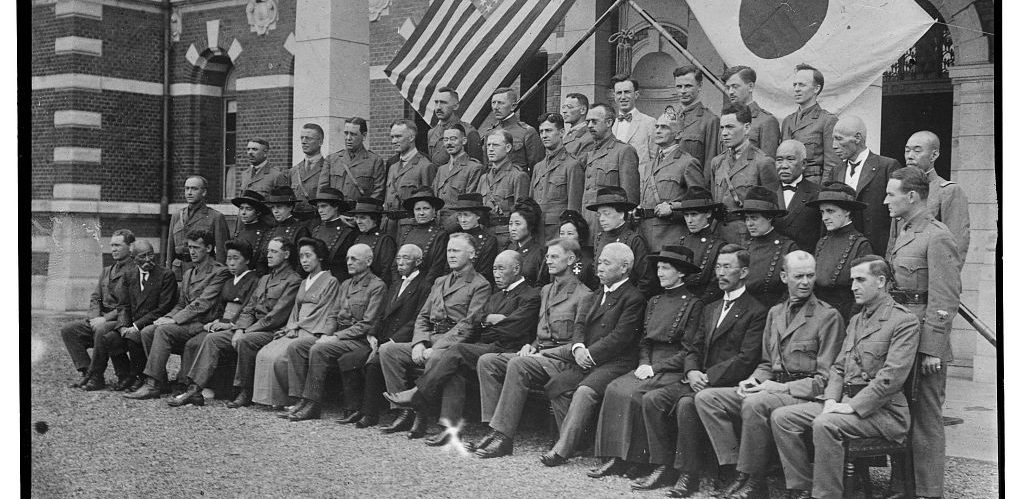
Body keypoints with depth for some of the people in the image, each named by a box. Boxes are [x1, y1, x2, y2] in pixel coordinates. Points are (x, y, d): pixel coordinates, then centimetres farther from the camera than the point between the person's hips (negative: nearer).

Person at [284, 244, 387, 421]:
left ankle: (312, 405, -22)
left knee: (318, 350, -30)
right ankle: (301, 401, -15)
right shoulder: (345, 285, 21)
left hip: (360, 340, -8)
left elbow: (367, 324, -13)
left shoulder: (377, 286, -6)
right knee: (295, 346, -11)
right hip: (338, 337, 8)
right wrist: (326, 335, -1)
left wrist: (336, 337, -16)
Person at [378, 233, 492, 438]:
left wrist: (436, 348, -19)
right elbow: (423, 317, 20)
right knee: (387, 350, -12)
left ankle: (422, 419, -26)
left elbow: (469, 325, -11)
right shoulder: (440, 282, 24)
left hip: (455, 344, -7)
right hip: (430, 340, 7)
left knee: (436, 358, -38)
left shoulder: (480, 285, 0)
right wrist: (420, 343, -2)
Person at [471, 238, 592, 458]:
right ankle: (494, 429, -18)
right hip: (539, 351, 8)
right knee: (486, 361, -12)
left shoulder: (583, 295, -5)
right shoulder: (546, 290, 21)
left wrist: (544, 353, -16)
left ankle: (504, 436, -33)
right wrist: (531, 346, 4)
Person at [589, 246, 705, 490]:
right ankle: (616, 456, -21)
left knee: (633, 394, -29)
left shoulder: (694, 304, -3)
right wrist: (645, 363, -2)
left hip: (674, 369, -6)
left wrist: (656, 367, -13)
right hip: (650, 366, 7)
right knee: (614, 389, -20)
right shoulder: (654, 302, 19)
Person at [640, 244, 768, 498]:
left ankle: (689, 474, -22)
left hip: (728, 384, -7)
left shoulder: (756, 312, -4)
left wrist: (708, 377, -18)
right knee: (651, 399, -12)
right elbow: (692, 348, 17)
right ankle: (663, 465, -7)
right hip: (700, 380, 8)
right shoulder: (710, 309, 22)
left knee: (686, 404, -33)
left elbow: (747, 359, -13)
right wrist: (692, 372, -6)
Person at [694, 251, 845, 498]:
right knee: (705, 398, -9)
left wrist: (782, 387, -17)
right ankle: (740, 469, -12)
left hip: (807, 395, -7)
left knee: (755, 403, -37)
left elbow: (825, 378, -8)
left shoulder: (829, 316, -4)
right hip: (772, 389, 7)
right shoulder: (775, 312, 19)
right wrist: (754, 380, 1)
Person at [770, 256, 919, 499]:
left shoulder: (904, 321, -7)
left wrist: (853, 406, -20)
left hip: (882, 409, -8)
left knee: (825, 424, -34)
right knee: (781, 417, -9)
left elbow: (892, 377, -17)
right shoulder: (855, 320, 21)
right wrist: (831, 399, -1)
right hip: (845, 401, 8)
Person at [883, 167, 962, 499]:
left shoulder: (937, 238, -12)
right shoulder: (904, 234, 15)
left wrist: (933, 350, -20)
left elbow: (945, 300, -17)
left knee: (925, 418, 0)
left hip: (925, 344, -9)